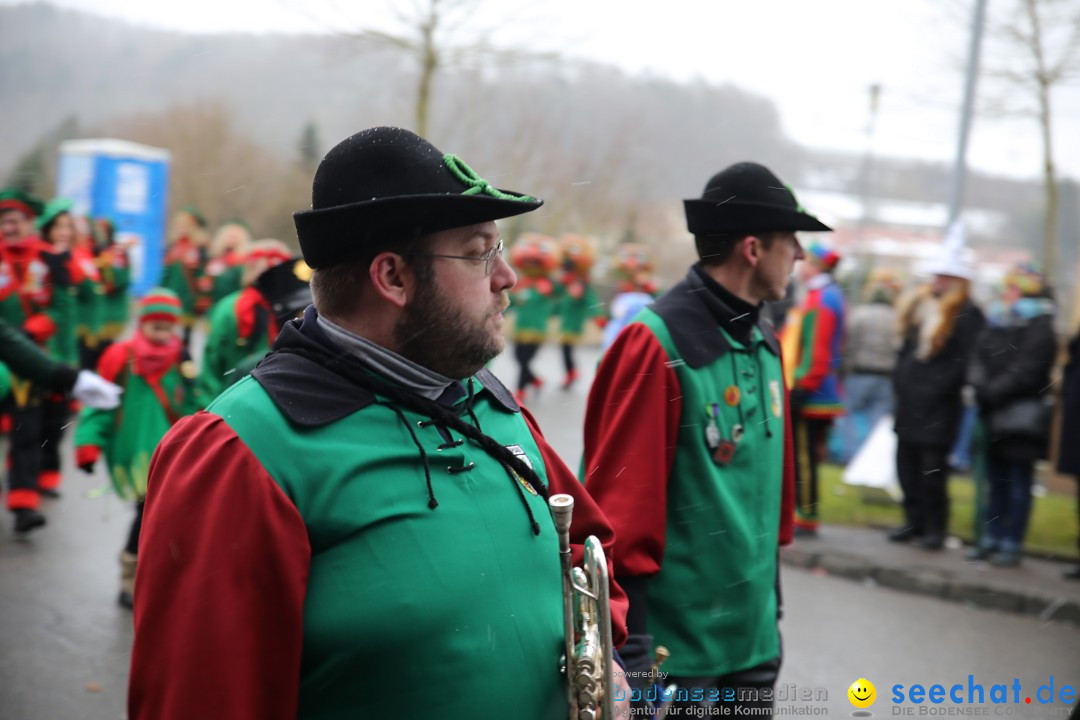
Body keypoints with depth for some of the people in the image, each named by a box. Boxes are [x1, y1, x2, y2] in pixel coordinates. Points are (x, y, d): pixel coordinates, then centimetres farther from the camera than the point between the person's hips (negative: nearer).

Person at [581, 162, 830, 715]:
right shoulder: (657, 346, -16)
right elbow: (619, 502, -19)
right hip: (673, 649, -8)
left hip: (753, 636, 8)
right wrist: (628, 650, -19)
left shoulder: (764, 342, 8)